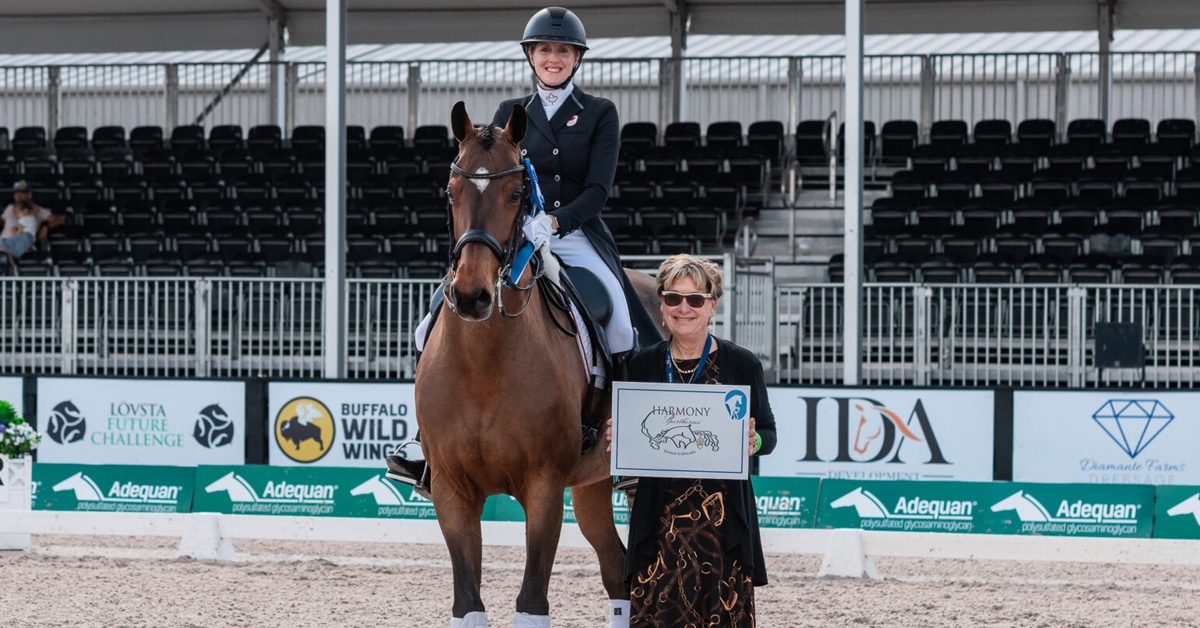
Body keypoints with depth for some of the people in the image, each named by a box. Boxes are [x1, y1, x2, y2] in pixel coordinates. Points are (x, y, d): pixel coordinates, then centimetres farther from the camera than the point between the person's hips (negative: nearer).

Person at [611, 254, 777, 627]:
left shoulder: (742, 365, 2)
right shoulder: (642, 366, 7)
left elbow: (769, 434, 8)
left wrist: (754, 443, -14)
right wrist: (617, 439, -7)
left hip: (723, 519, -1)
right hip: (659, 518, 1)